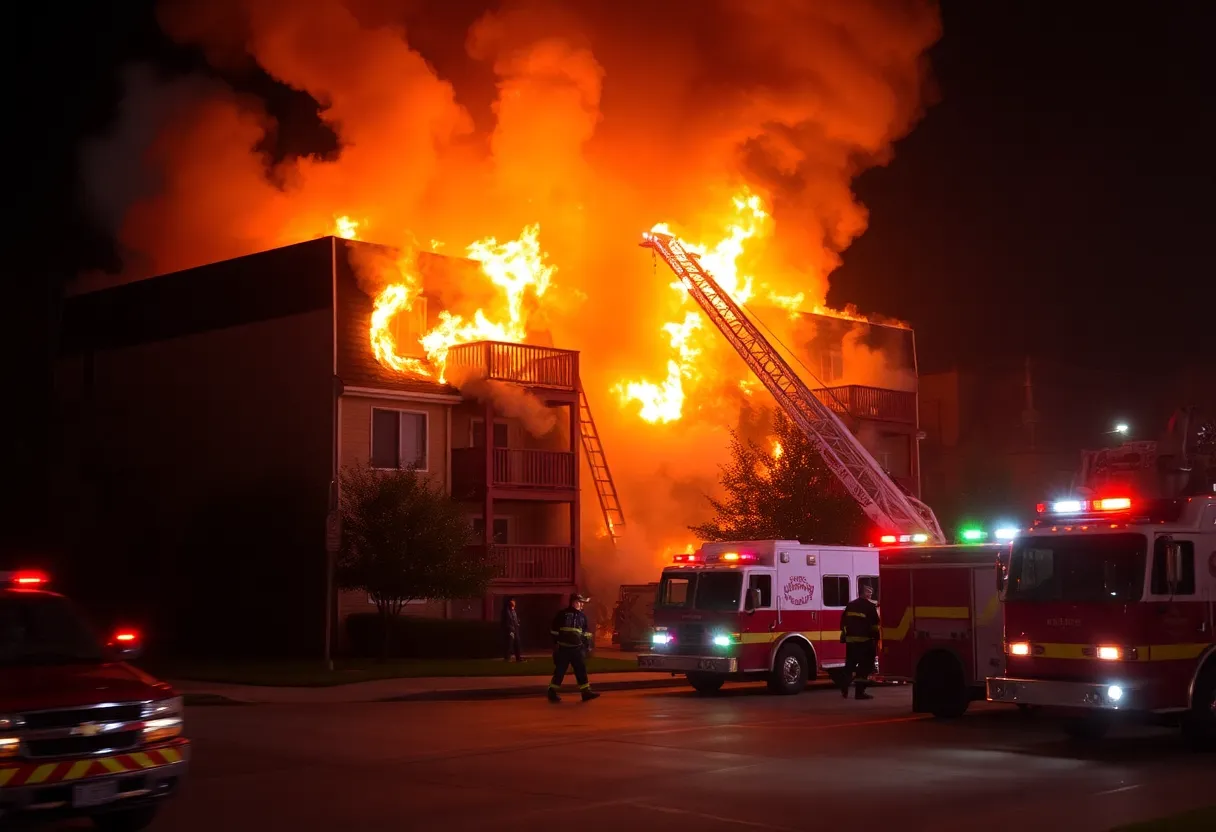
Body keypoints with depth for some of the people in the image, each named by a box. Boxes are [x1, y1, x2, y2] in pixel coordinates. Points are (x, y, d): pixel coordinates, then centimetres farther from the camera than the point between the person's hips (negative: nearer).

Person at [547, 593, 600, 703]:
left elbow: (586, 632, 16)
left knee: (581, 670, 3)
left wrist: (587, 646, 11)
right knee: (559, 671, 0)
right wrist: (555, 644, -6)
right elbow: (554, 630, -2)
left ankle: (586, 692, 6)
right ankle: (552, 693, 8)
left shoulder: (582, 615, 10)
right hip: (563, 649, -5)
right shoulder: (562, 614, -5)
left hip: (577, 648, 5)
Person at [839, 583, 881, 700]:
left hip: (850, 639, 6)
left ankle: (844, 688, 11)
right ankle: (860, 691, -4)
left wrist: (843, 635, 22)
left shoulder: (850, 605, 14)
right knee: (865, 665, -1)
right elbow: (875, 624, -9)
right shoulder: (870, 606, -6)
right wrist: (876, 637, 0)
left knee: (850, 664, 15)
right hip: (865, 640, -6)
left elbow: (843, 621, 16)